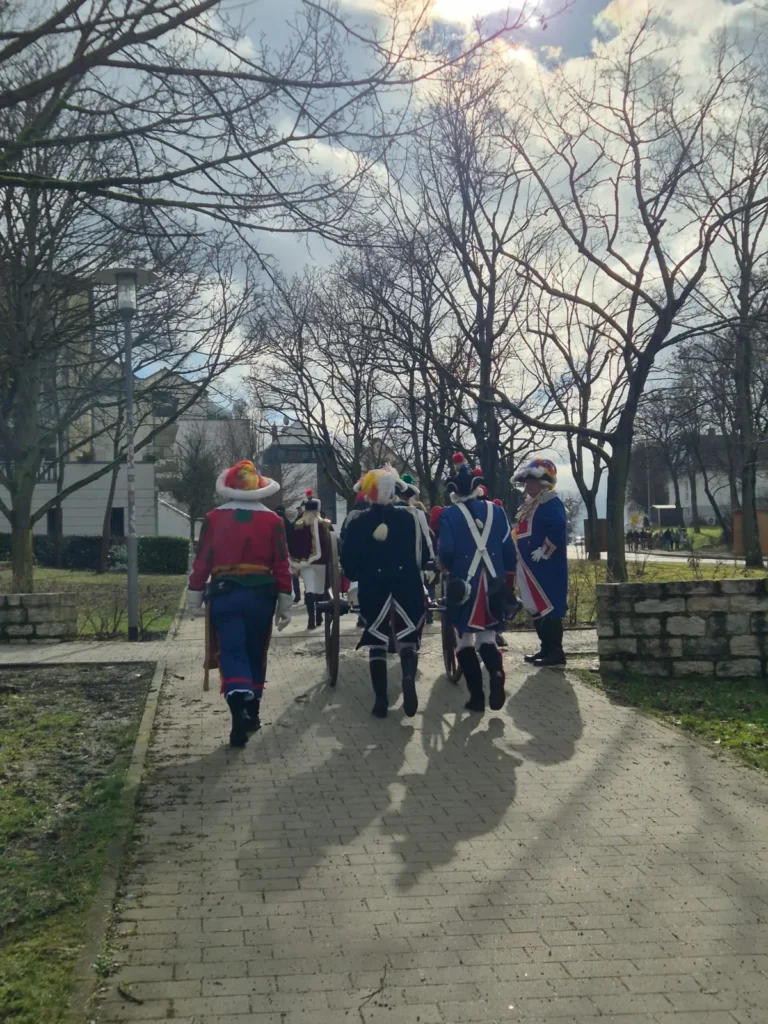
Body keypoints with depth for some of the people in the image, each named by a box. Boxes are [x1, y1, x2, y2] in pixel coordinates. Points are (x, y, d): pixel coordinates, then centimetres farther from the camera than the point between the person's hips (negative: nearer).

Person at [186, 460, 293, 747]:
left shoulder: (214, 518, -1)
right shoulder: (272, 520, -1)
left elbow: (201, 560, 0)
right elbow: (281, 564, -2)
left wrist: (194, 596, 9)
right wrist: (284, 603, 4)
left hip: (224, 594, -1)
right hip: (260, 594, 1)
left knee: (232, 653, -2)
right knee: (255, 654, 15)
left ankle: (240, 712, -22)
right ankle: (251, 714, 23)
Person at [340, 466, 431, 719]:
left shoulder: (356, 524, -3)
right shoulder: (408, 518, -4)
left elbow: (348, 562, 0)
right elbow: (423, 556, 1)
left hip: (372, 590, 0)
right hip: (407, 588, 0)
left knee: (377, 644, 10)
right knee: (407, 639, 7)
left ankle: (381, 699, 6)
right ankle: (409, 676, -23)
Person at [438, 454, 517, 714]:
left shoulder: (449, 514, -6)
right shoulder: (496, 510, 4)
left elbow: (445, 551, -11)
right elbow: (509, 549, 6)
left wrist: (448, 566, 11)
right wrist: (509, 580, 17)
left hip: (463, 584, -3)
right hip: (493, 583, 3)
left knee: (466, 640, 7)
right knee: (487, 636, 13)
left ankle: (476, 696, 7)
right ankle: (497, 673, -16)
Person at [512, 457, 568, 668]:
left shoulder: (550, 502, -14)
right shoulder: (530, 504, 17)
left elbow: (558, 527, -29)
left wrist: (544, 551, -23)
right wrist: (520, 556, 18)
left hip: (546, 567, -10)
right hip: (532, 567, 10)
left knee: (549, 607, -6)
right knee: (536, 608, 13)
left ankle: (556, 652, -1)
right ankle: (546, 648, 22)